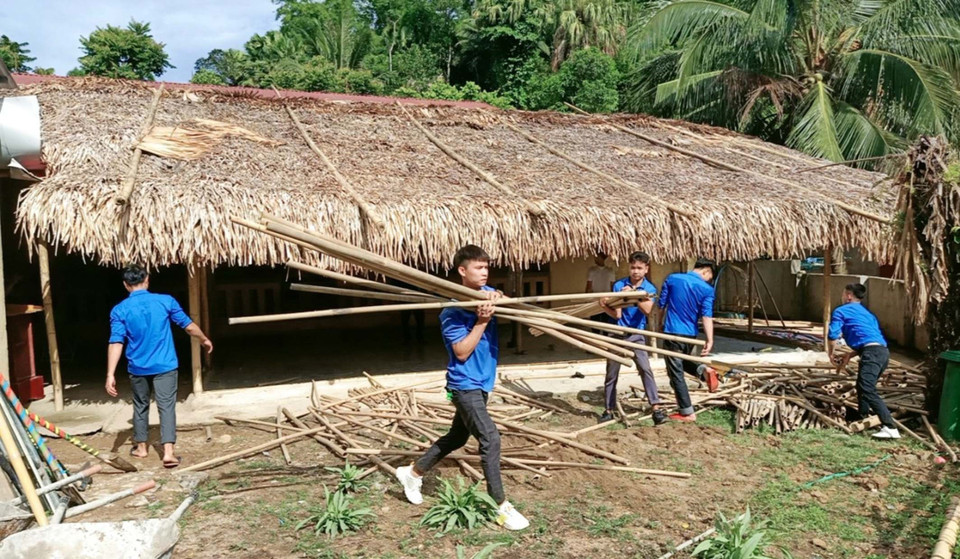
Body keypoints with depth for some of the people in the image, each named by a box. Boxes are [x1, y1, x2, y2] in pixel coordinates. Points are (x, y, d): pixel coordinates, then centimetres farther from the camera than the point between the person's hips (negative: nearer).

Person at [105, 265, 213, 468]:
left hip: (138, 368, 1)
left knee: (141, 406, 20)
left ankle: (141, 447, 32)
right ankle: (168, 452, -10)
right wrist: (204, 340, 22)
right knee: (167, 406, -1)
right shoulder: (166, 301, -4)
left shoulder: (120, 310, -5)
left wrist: (111, 374, -14)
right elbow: (188, 325, 4)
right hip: (164, 366, -1)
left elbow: (116, 343, -13)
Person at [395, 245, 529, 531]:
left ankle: (413, 473, 38)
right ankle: (502, 507, -5)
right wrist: (482, 321, -24)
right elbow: (462, 352, -20)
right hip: (465, 385, -8)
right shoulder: (452, 310, -17)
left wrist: (497, 298, -24)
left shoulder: (488, 294, 5)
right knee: (490, 439, -14)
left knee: (457, 437, 20)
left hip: (481, 382, 8)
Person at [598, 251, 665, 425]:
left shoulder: (650, 289, -3)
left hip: (636, 335, -1)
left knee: (646, 369, -15)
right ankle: (609, 410, 19)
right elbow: (617, 315, -8)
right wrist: (605, 307, -26)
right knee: (611, 374, 7)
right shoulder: (619, 285, -4)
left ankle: (656, 409, -15)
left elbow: (647, 310, -22)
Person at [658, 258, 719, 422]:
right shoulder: (707, 289, -4)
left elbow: (661, 305, 5)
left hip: (672, 333, -3)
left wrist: (659, 326, 19)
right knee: (680, 363, 29)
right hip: (690, 335, 3)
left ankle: (687, 413, 5)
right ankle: (704, 369, 3)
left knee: (676, 373, 4)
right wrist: (710, 340, -20)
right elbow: (707, 316, -15)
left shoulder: (672, 279, -2)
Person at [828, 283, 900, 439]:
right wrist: (850, 354, 35)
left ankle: (890, 427, -30)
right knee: (863, 386, 26)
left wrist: (831, 354, 18)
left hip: (872, 353, -9)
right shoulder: (867, 313, 33)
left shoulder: (841, 311, 10)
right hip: (883, 351, 9)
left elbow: (832, 335, 0)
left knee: (868, 390, -19)